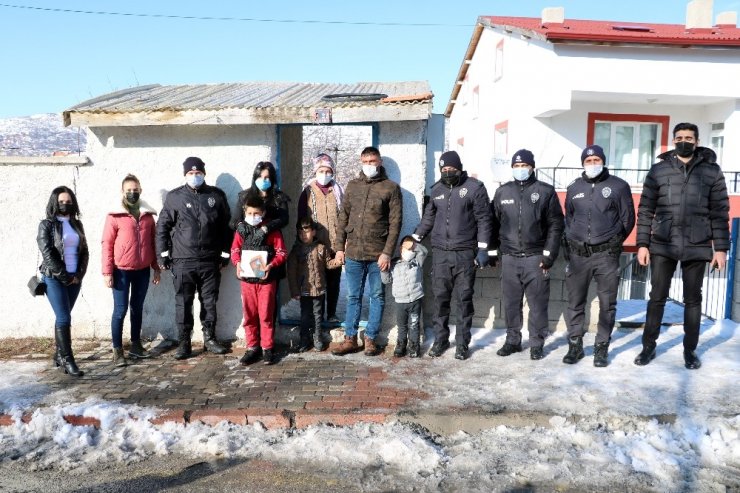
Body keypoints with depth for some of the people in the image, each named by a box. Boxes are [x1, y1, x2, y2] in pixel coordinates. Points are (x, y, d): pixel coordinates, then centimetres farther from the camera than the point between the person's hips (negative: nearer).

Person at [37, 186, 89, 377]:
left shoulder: (77, 224, 11)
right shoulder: (46, 225, -3)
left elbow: (85, 252, 10)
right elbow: (47, 254, -10)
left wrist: (79, 274, -3)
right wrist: (65, 277, -11)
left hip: (74, 279, 4)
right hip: (54, 279, -4)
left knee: (62, 317, 12)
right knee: (64, 318, -9)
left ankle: (59, 354, 21)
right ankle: (67, 360, -6)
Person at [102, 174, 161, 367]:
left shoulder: (148, 215, 6)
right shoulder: (114, 216, -6)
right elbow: (107, 245, -7)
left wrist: (156, 268, 10)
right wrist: (107, 272, -11)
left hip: (143, 270, 4)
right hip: (121, 271, -4)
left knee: (137, 308, 14)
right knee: (120, 310, 0)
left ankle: (136, 345, 25)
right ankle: (117, 350, 8)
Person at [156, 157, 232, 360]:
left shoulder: (217, 195, 6)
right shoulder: (174, 197, 3)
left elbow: (225, 226, 9)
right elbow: (162, 226, 5)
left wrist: (225, 254, 7)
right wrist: (162, 254, -1)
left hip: (210, 261, 1)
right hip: (183, 261, -1)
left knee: (210, 302, 10)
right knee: (183, 304, 3)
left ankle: (210, 339, 24)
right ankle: (184, 343, 14)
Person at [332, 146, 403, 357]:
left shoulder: (391, 188, -1)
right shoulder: (352, 186, 10)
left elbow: (395, 222, -5)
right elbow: (343, 217, 11)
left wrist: (387, 252, -12)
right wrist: (340, 247, 5)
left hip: (378, 254, -3)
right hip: (353, 253, 3)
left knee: (377, 297, 7)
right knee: (353, 297, 10)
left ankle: (370, 339, 18)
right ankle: (350, 339, 19)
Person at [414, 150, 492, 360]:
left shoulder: (475, 187, -2)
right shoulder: (437, 189, 11)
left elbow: (483, 219, -4)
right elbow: (428, 217, 20)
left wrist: (482, 248, -9)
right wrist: (414, 239, 16)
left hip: (465, 254, -3)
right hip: (440, 253, 4)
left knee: (464, 299, 3)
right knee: (440, 298, 6)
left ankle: (462, 343, 13)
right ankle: (440, 340, 18)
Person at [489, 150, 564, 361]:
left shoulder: (546, 191, 0)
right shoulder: (502, 191, 8)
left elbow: (556, 225, -2)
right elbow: (494, 223, 12)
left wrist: (549, 254, -8)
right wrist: (492, 252, 9)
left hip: (535, 258, -2)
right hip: (509, 258, 3)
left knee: (537, 303, 3)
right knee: (511, 302, 10)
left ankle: (537, 343, 15)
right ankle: (512, 340, 22)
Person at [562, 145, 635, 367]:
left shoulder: (618, 186, 2)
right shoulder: (574, 188, 12)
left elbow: (628, 219, 5)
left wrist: (613, 242, 2)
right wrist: (571, 244, 12)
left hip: (606, 255, -2)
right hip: (578, 254, 2)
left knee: (607, 304, 4)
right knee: (575, 303, 6)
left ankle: (601, 348, 14)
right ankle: (575, 345, 16)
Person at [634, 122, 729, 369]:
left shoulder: (712, 170, 3)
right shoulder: (658, 170, 3)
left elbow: (720, 212, 3)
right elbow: (645, 210, 3)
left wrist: (721, 247, -2)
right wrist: (642, 243, -2)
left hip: (697, 247, 0)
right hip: (663, 246, 0)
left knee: (693, 300, 10)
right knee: (657, 298, 7)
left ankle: (690, 350, 23)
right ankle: (648, 346, 20)